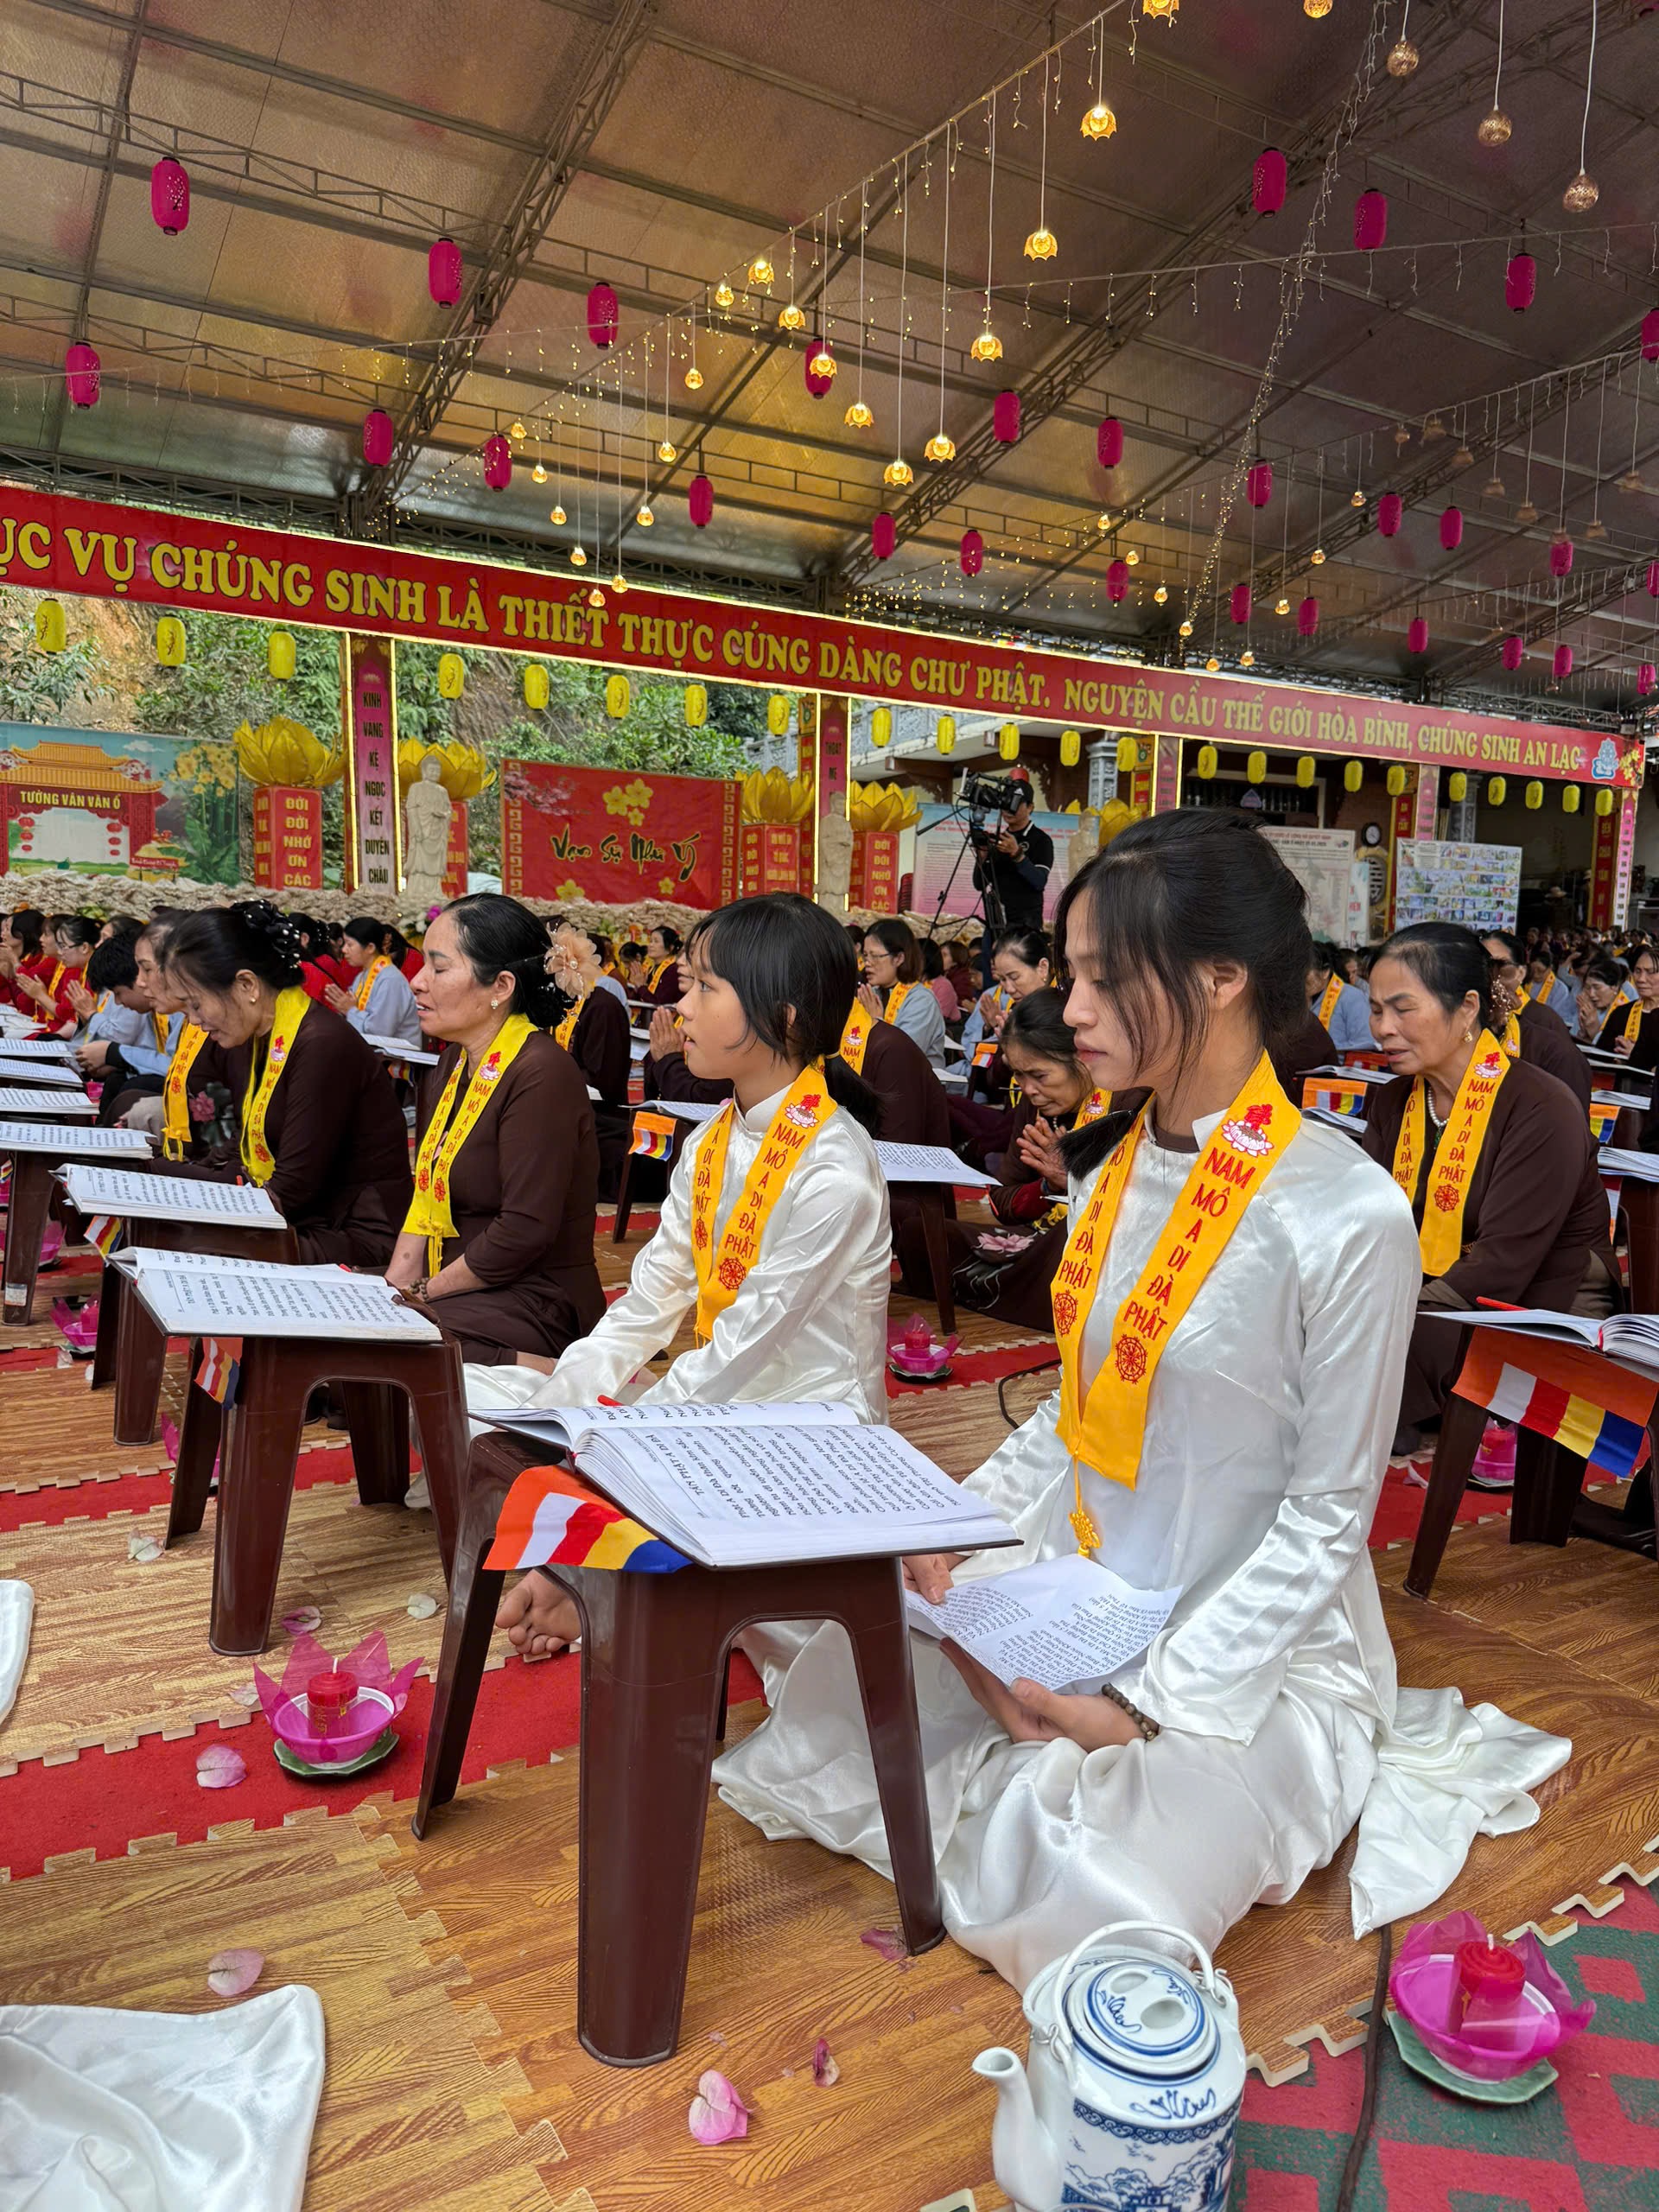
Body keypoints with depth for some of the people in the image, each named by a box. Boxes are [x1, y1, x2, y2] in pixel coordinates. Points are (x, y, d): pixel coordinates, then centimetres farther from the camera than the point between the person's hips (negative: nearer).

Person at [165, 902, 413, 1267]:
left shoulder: (321, 1046, -20)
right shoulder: (244, 1041, 9)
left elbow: (291, 1192, -19)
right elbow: (248, 1161, 12)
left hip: (357, 1240, -8)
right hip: (298, 1226, 9)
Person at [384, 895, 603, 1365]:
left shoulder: (541, 1074, -18)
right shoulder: (454, 1064, 11)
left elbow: (525, 1232, -22)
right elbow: (426, 1195, 11)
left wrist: (425, 1291, -12)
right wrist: (395, 1286, -3)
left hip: (536, 1307, -9)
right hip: (449, 1287, 9)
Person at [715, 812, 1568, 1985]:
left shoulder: (1348, 1218, -21)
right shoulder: (1113, 1168, 3)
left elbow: (1327, 1517, -16)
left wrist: (1152, 1705, -18)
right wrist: (954, 1531, -4)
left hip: (1250, 1641, -6)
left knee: (1078, 1912, -22)